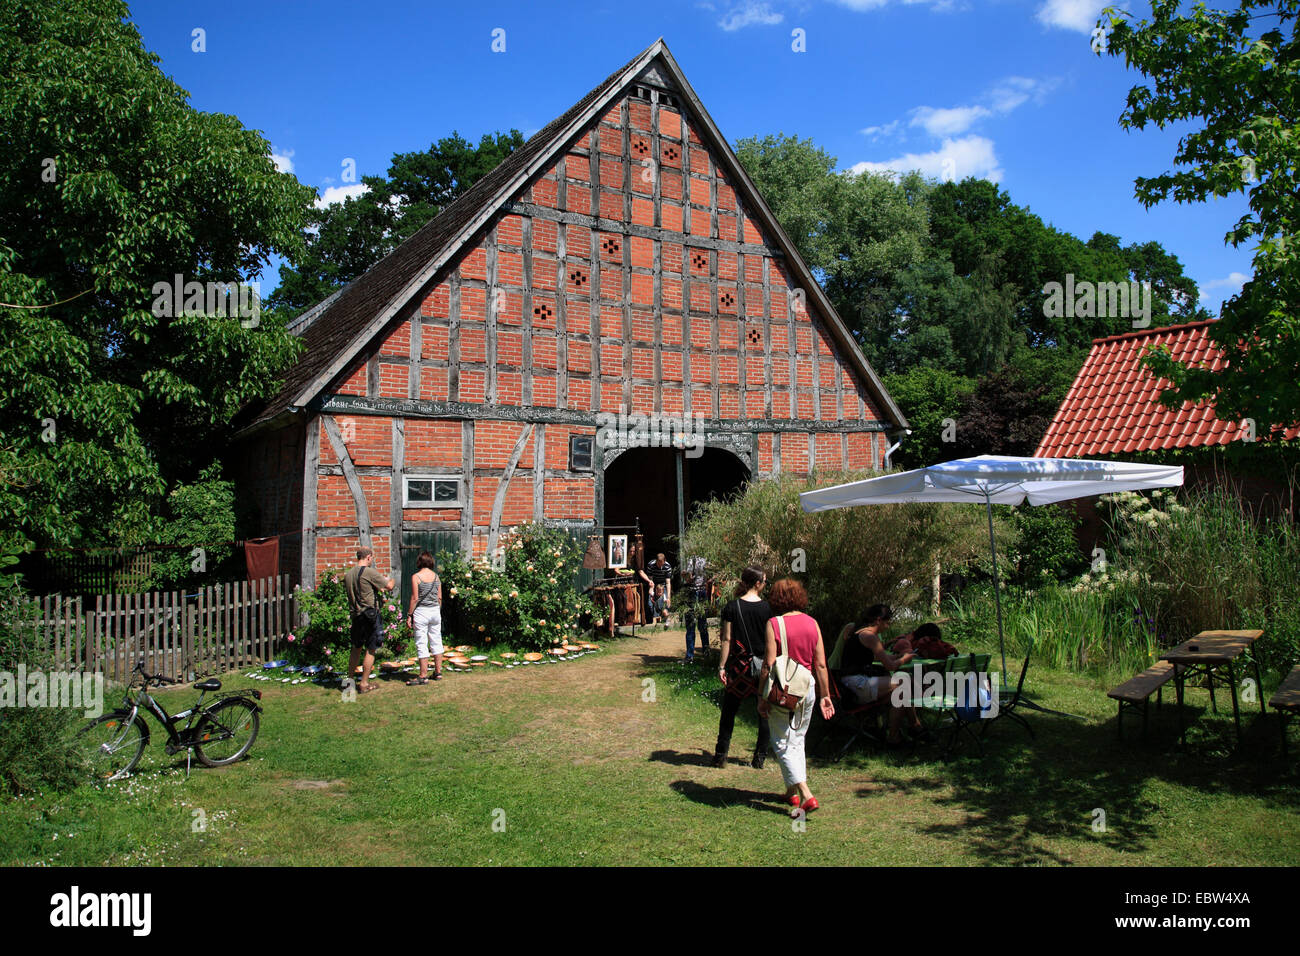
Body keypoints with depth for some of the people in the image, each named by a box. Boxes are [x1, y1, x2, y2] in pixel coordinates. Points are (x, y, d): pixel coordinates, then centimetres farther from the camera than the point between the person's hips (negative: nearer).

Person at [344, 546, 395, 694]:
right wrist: (391, 581, 15)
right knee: (370, 650, 3)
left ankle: (349, 680, 27)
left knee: (356, 649, 19)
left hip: (355, 615, 7)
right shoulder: (369, 572, -15)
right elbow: (389, 586, -9)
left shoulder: (348, 574, 7)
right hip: (370, 615, -7)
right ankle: (364, 684, 6)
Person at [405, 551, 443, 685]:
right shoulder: (436, 576, 5)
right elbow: (440, 597, 7)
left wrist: (409, 615, -5)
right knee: (436, 642, 12)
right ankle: (438, 672, 19)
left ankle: (423, 676, 2)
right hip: (435, 611, 5)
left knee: (421, 645, -1)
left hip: (421, 612, -5)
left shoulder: (416, 577, -9)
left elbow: (415, 598, -11)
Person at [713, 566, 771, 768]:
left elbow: (727, 639, -5)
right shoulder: (767, 608, -5)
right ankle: (760, 757, 12)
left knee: (729, 710, 8)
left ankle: (721, 755, 11)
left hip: (739, 665, 0)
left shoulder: (732, 607, -5)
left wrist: (722, 666, -1)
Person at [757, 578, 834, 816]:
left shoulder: (774, 624, -12)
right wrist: (825, 695, 11)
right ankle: (793, 791, 30)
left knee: (783, 744, 4)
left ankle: (805, 794, -8)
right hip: (807, 688, 5)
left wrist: (762, 697, -7)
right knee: (798, 740, 20)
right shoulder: (812, 623, 0)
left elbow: (768, 665, -14)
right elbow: (821, 664, 2)